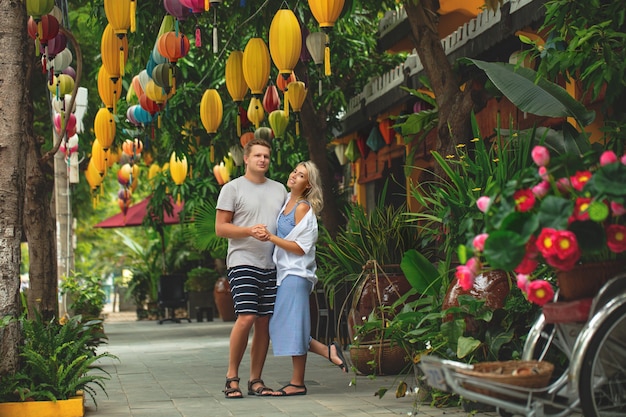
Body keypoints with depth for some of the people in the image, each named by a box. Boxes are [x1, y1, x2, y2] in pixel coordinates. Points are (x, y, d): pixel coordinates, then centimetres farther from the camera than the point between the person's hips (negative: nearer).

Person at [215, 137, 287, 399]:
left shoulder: (279, 190, 18)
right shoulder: (232, 188, 3)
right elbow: (220, 228, -1)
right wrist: (250, 231, -15)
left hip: (272, 265, 5)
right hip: (243, 262, -5)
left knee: (265, 323, 3)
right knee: (246, 317, -16)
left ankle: (255, 380, 10)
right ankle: (232, 377, -4)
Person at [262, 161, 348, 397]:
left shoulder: (303, 208, -11)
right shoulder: (286, 202, 13)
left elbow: (300, 248, -16)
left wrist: (271, 237, -19)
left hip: (296, 273, -9)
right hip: (284, 272, 9)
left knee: (292, 326, -6)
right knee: (282, 326, 8)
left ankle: (297, 384, 0)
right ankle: (328, 351, 14)